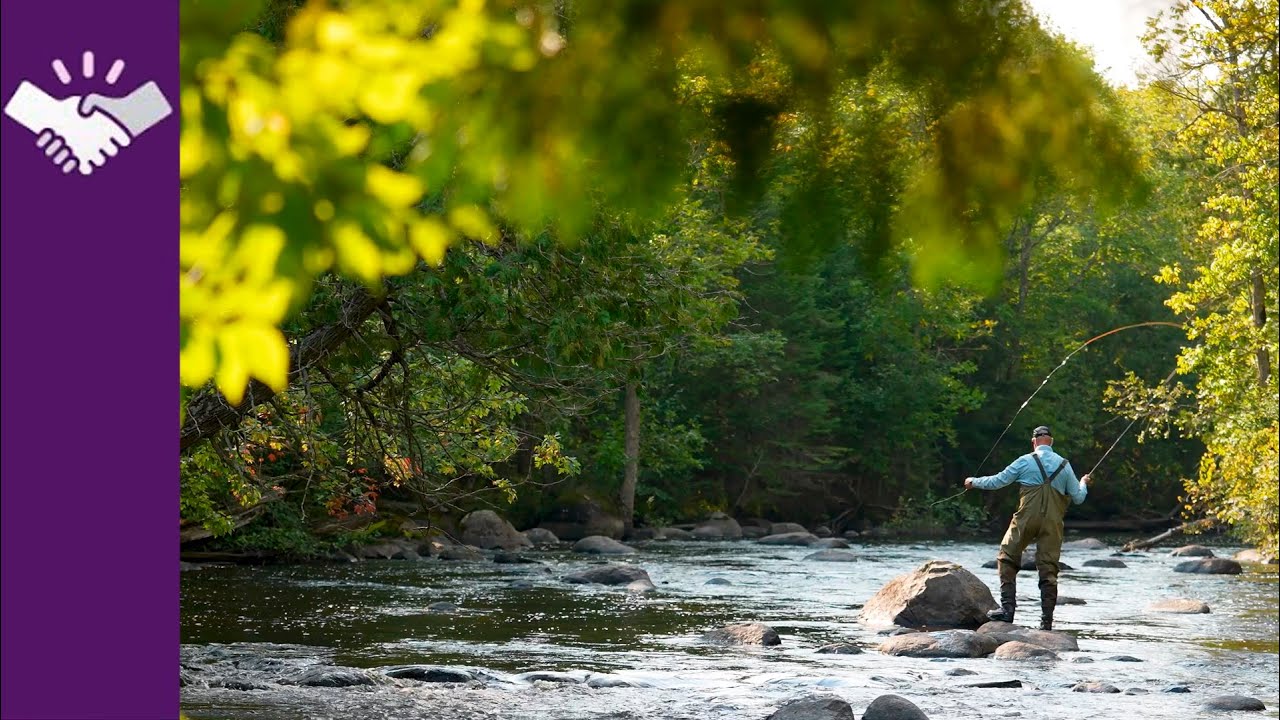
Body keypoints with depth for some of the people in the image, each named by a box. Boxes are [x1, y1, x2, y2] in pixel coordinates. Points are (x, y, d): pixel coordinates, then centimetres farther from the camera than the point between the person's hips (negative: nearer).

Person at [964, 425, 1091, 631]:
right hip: (1053, 522, 3)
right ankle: (1047, 619, 2)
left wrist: (974, 482, 23)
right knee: (1049, 569, 5)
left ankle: (1007, 607, -5)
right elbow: (1078, 498, 14)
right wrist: (1083, 483, 37)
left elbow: (997, 481, 5)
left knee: (1007, 559, 9)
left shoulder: (1025, 461, 1)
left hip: (1026, 519, -3)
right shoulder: (1064, 465, 9)